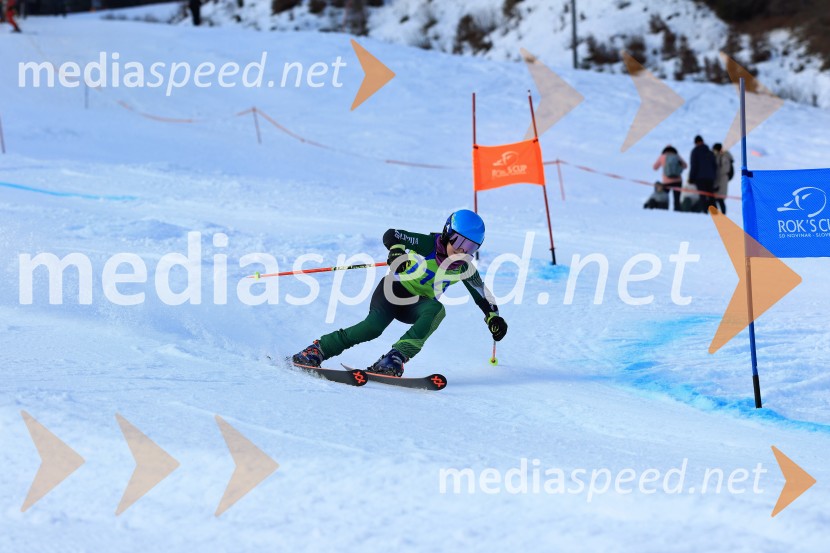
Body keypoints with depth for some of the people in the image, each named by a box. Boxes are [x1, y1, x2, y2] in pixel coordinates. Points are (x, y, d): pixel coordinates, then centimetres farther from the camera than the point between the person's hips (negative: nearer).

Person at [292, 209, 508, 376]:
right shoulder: (428, 244, -15)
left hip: (417, 306, 4)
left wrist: (493, 316, -3)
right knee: (374, 326, -31)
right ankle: (316, 351, -22)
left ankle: (394, 359, -40)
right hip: (394, 290, -4)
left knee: (436, 310, -30)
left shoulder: (464, 268, -2)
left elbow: (482, 294, 11)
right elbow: (391, 235, -20)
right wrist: (397, 250, -41)